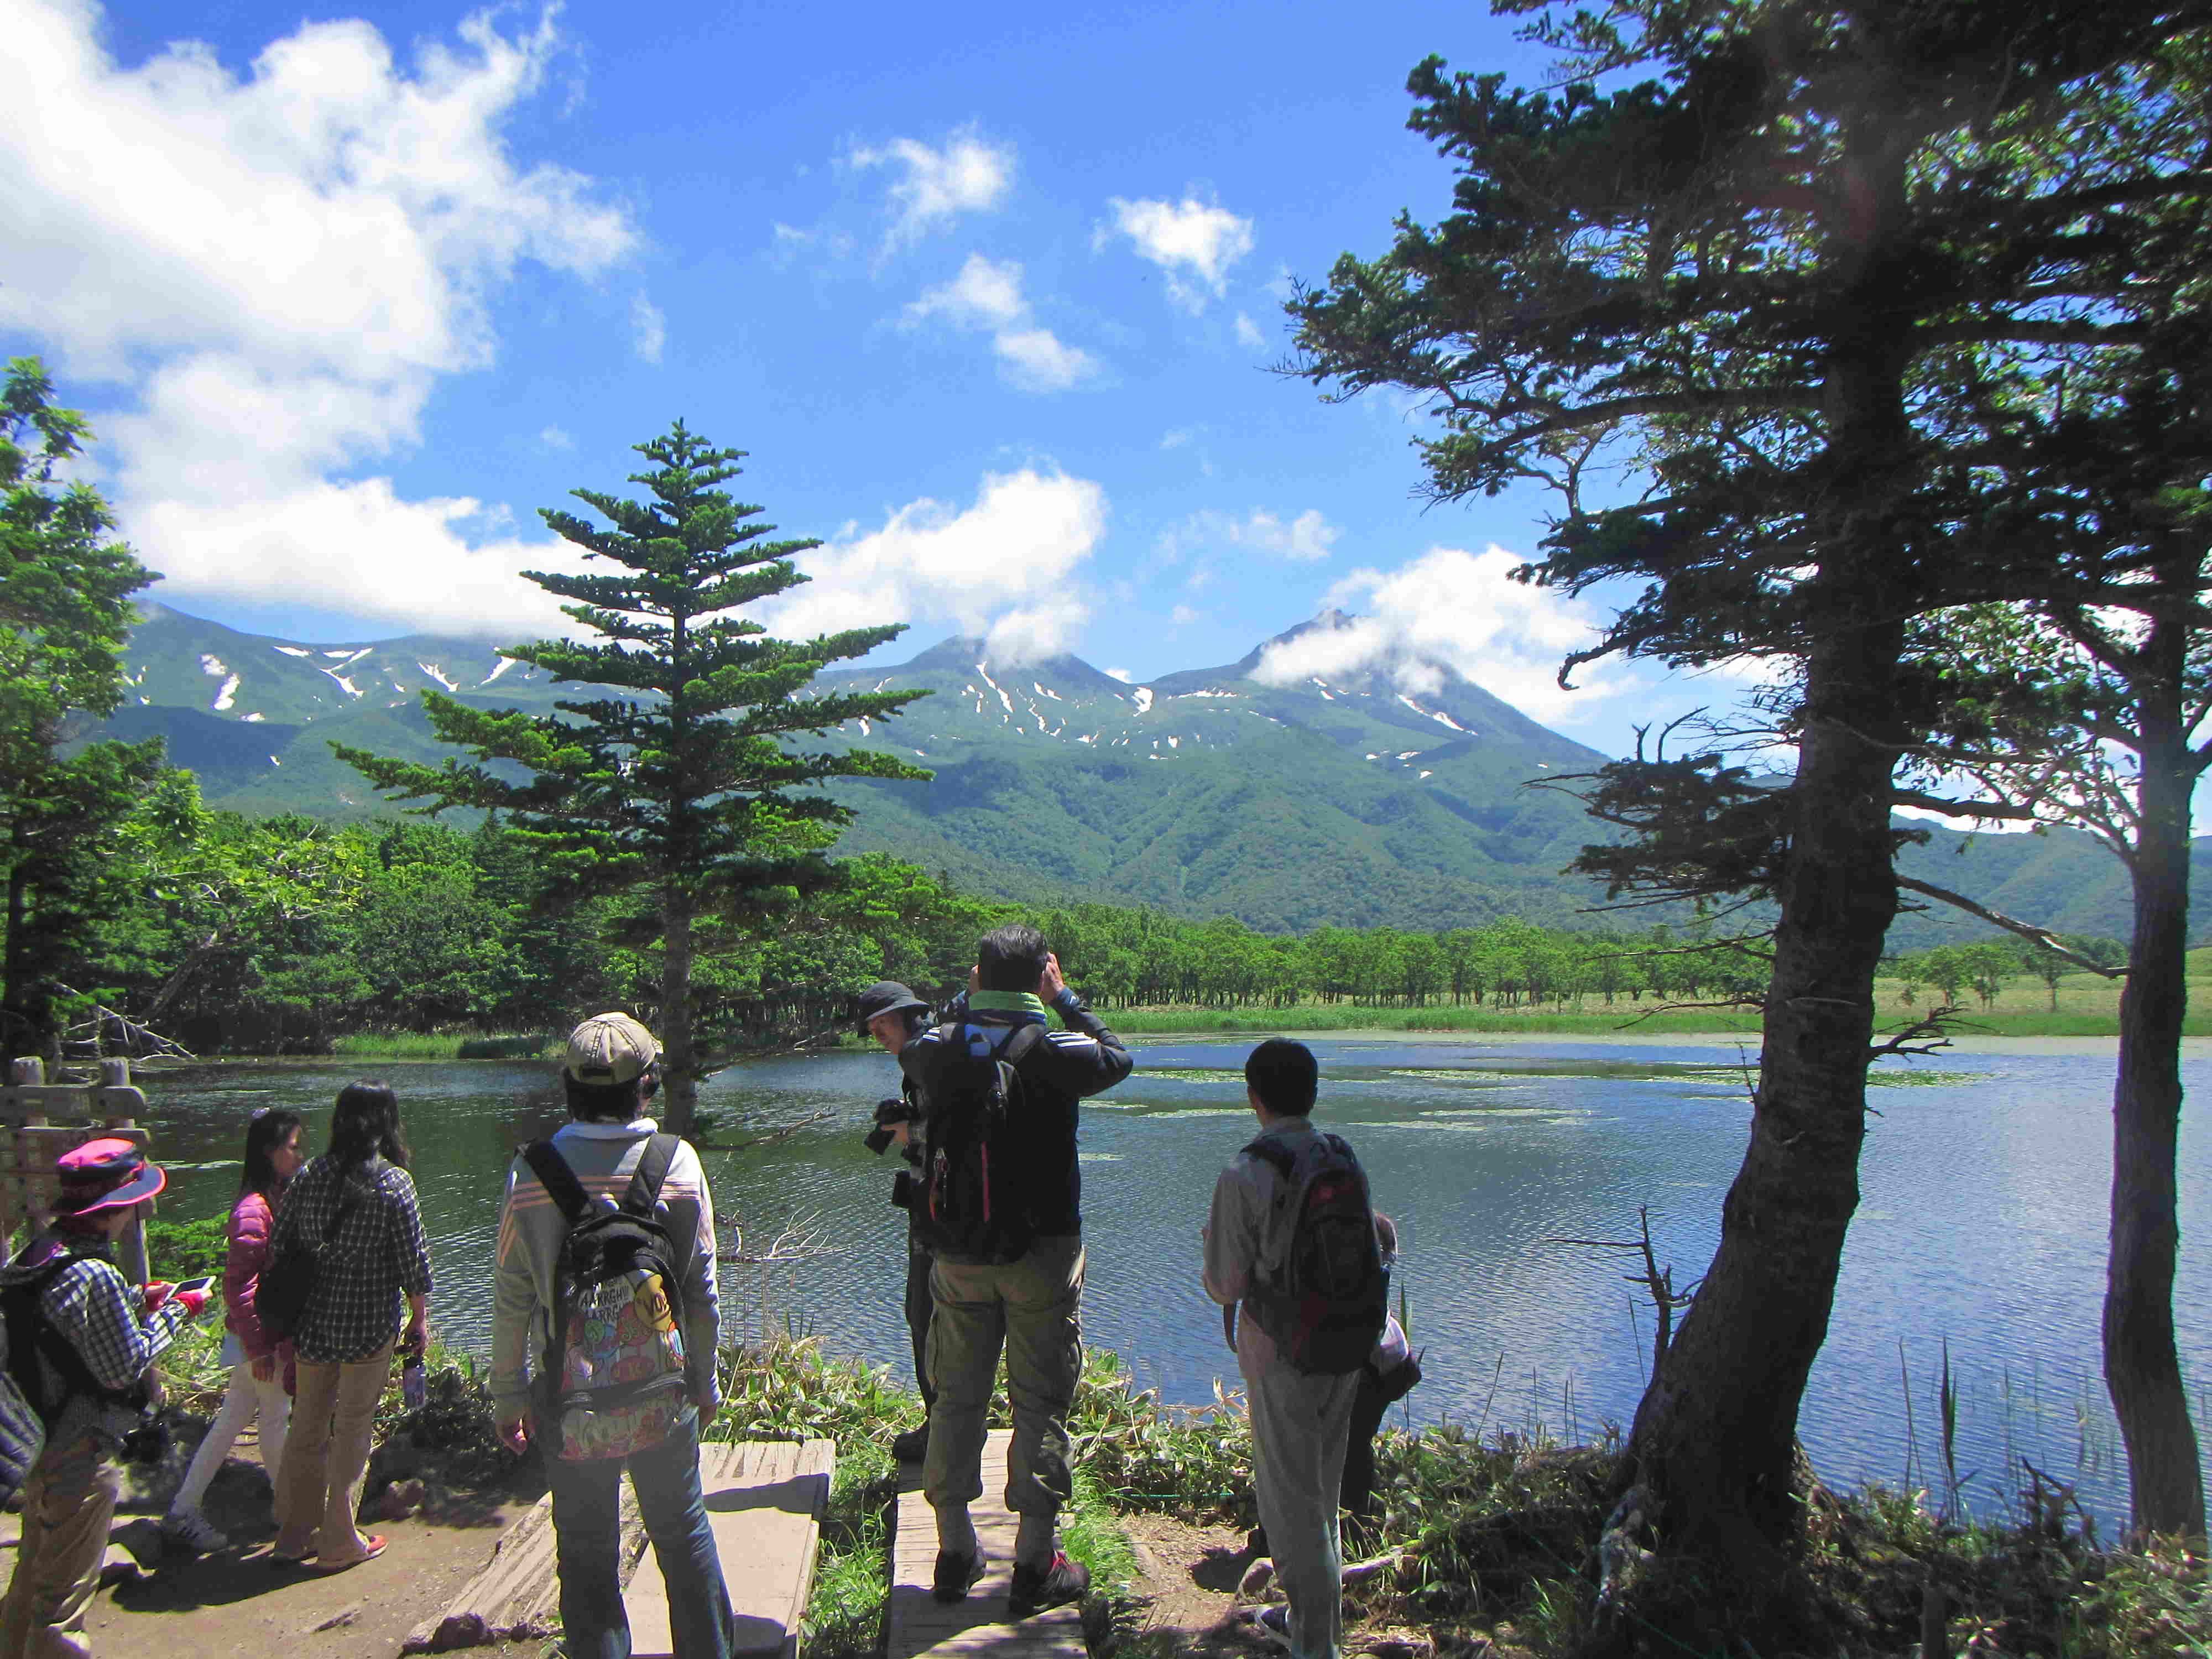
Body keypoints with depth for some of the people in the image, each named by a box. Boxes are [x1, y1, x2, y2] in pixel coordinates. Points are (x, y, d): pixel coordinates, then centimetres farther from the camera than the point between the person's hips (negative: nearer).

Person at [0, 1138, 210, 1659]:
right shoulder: (95, 1276, -29)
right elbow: (124, 1366, -21)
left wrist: (137, 1299, 8)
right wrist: (175, 1311, -9)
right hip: (79, 1459, -9)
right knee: (66, 1587, 6)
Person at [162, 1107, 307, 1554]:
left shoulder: (279, 1198, 6)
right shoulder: (254, 1209, -23)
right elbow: (239, 1284, -23)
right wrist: (260, 1347, -20)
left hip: (275, 1332, 9)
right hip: (262, 1336, -9)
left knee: (233, 1418, 15)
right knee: (276, 1420, 7)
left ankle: (183, 1512, 25)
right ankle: (288, 1510, 24)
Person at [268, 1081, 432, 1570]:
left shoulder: (310, 1175, -2)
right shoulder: (394, 1183, -14)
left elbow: (277, 1244, 3)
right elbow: (413, 1261, -11)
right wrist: (420, 1320, 3)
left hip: (311, 1323, 4)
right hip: (369, 1328, -4)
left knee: (307, 1426, 18)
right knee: (352, 1433, 8)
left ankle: (293, 1534, 31)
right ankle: (340, 1543, 19)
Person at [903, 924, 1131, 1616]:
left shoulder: (937, 1049, -6)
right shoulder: (1056, 1053, -16)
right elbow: (1118, 1058, 4)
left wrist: (970, 1001, 16)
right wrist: (1067, 1000, 8)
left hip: (959, 1254, 4)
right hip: (1042, 1253, -4)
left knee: (957, 1397, 14)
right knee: (1040, 1404, 6)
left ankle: (955, 1554, 24)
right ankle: (1035, 1565, 13)